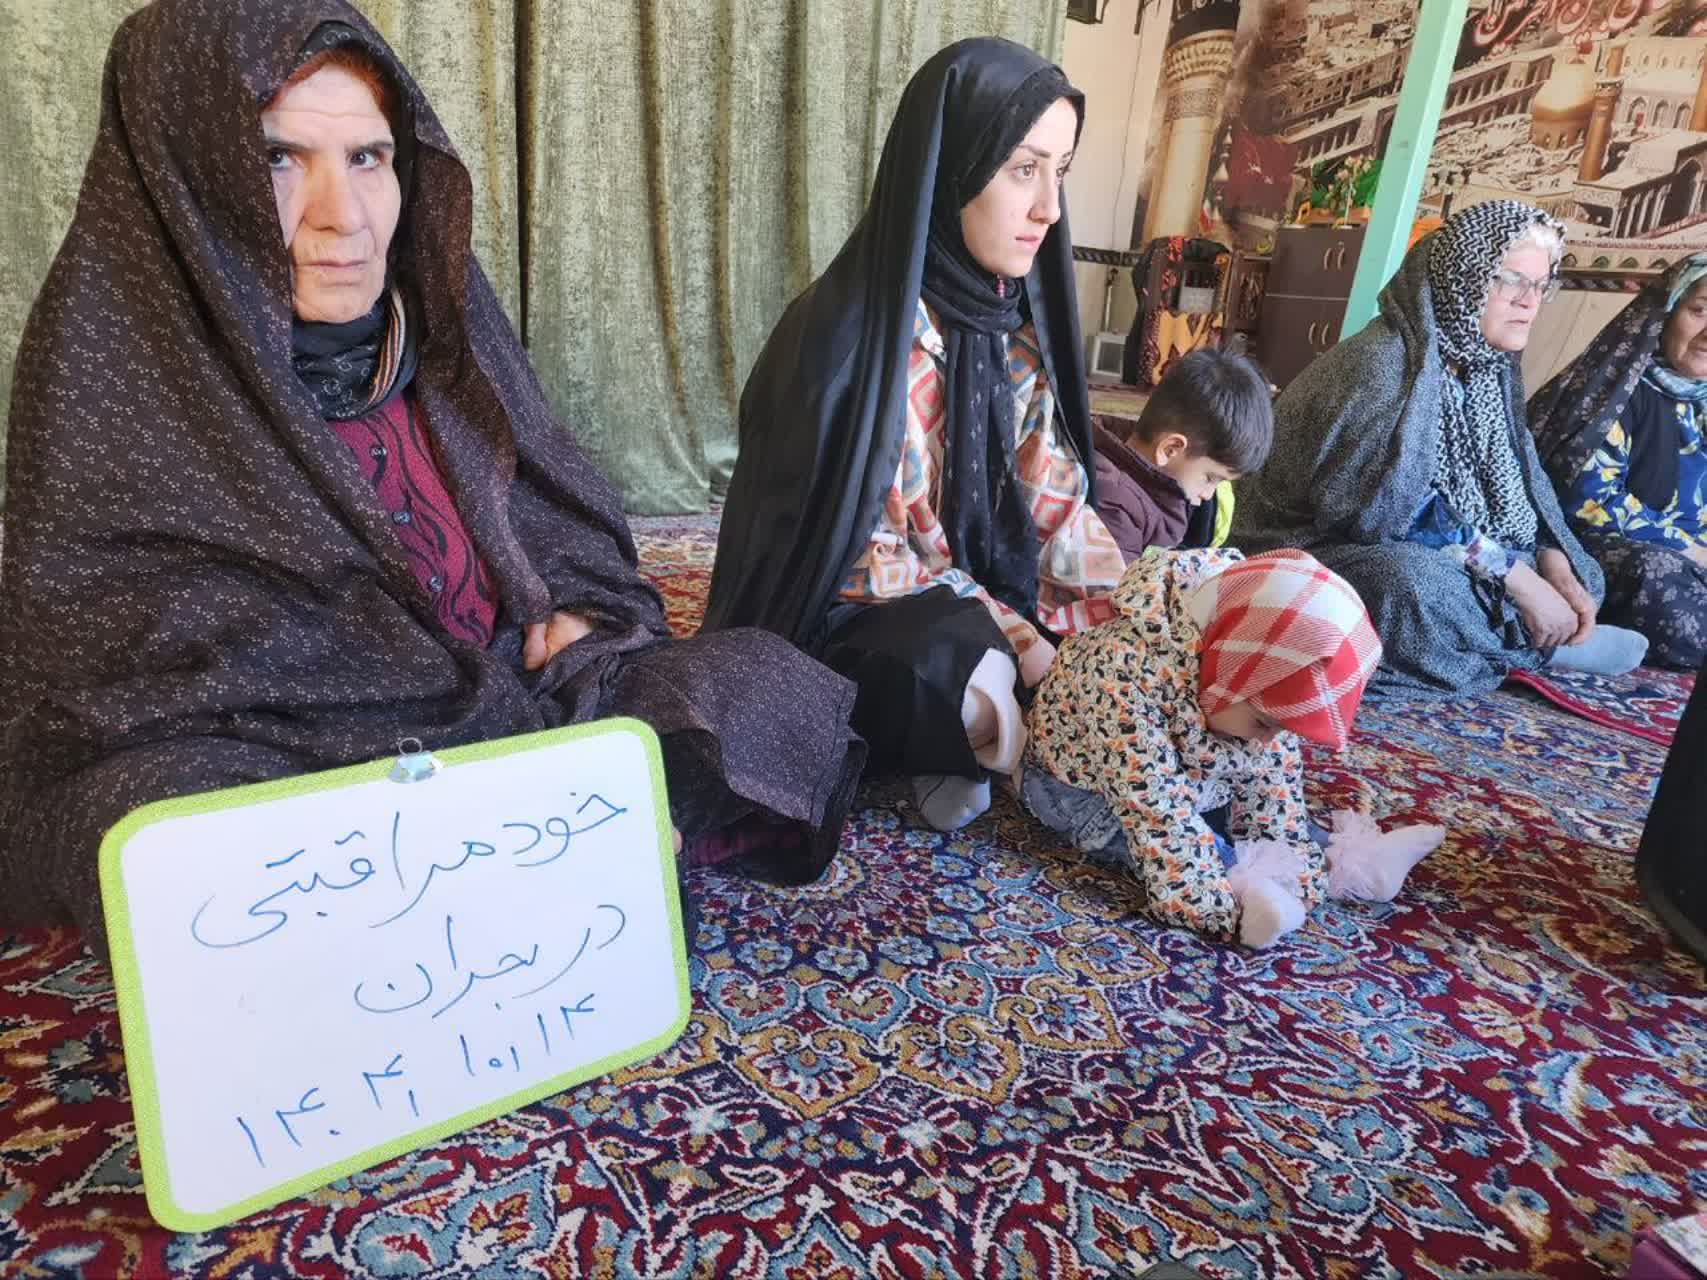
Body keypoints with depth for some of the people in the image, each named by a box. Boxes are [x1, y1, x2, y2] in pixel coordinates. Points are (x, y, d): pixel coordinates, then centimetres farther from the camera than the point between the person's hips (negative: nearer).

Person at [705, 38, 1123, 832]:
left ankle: (967, 748, -2)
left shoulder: (1016, 321, 1)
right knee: (956, 673, -37)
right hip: (851, 617, -7)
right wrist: (1016, 642, -21)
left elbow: (1054, 501, 2)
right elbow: (862, 557, -18)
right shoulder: (850, 334, -21)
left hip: (983, 589, 7)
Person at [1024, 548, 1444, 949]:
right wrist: (1231, 911, -42)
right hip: (1085, 785, -7)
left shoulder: (1261, 667, -19)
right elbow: (1157, 811, -41)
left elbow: (1273, 777, -11)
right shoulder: (1128, 674, -41)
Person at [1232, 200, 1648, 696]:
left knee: (1580, 572, 9)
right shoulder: (1381, 363, -21)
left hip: (1430, 552, 9)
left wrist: (1555, 564, -9)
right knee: (1412, 585, -36)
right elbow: (1389, 512, -28)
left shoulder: (1492, 364, 7)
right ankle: (1537, 643, -8)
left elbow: (1522, 480, 9)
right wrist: (1517, 579, -24)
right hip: (1323, 554, -9)